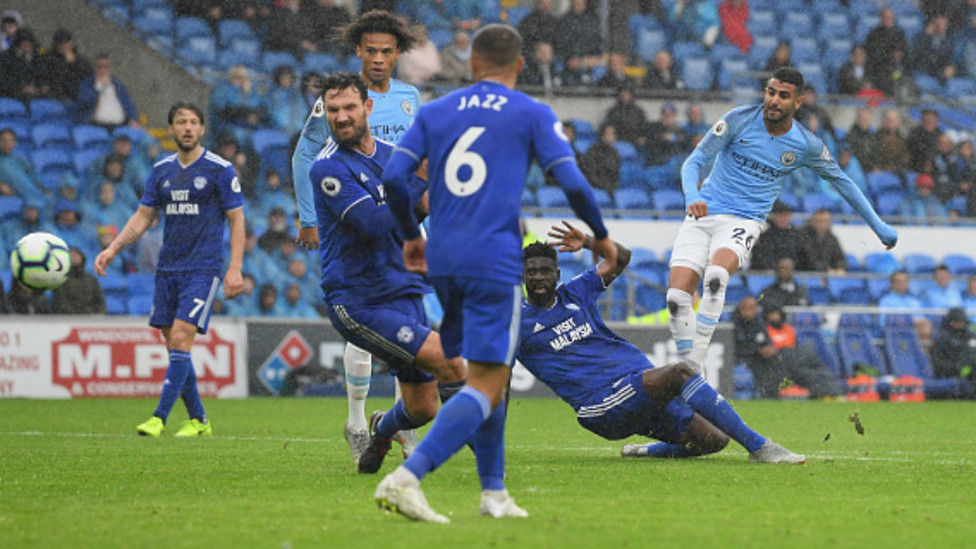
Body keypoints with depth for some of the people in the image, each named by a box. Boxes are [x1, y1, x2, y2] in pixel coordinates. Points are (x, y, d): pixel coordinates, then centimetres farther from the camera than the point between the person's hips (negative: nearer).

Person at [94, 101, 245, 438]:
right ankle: (198, 420, 14)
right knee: (173, 344, 4)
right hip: (168, 268, 6)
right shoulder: (161, 171, 10)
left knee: (180, 337, -15)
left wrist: (235, 269, -11)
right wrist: (113, 249, 2)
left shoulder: (220, 169, -4)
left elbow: (237, 220, -3)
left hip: (203, 268, -5)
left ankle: (159, 417, -16)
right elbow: (143, 217, 15)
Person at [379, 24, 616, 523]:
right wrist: (600, 236, 12)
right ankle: (406, 477, -25)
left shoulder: (435, 112, 13)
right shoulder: (532, 115, 4)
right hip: (494, 261, -5)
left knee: (490, 374, 20)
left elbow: (393, 177, 4)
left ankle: (494, 492, 18)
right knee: (485, 385, -7)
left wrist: (411, 235, 19)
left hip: (442, 260, 5)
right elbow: (572, 183, -4)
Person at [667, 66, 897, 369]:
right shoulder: (740, 120, -4)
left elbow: (841, 181, 16)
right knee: (677, 296, -17)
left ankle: (695, 363, -29)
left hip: (743, 222, -1)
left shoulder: (806, 145, 0)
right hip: (702, 214, 1)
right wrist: (692, 198, -26)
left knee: (715, 276, -34)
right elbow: (695, 161, -5)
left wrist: (879, 227, 20)